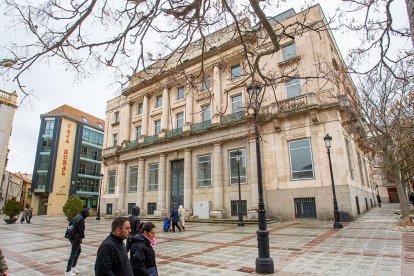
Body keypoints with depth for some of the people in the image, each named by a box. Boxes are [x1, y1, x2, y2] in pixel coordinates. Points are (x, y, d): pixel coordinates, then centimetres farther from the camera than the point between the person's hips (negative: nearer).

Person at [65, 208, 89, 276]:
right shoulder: (81, 219, -19)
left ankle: (73, 267, 30)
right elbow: (81, 230, -22)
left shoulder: (76, 217, 8)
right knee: (73, 254, 1)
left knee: (79, 250, 23)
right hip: (76, 238, -9)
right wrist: (83, 236, -1)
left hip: (72, 236, 9)